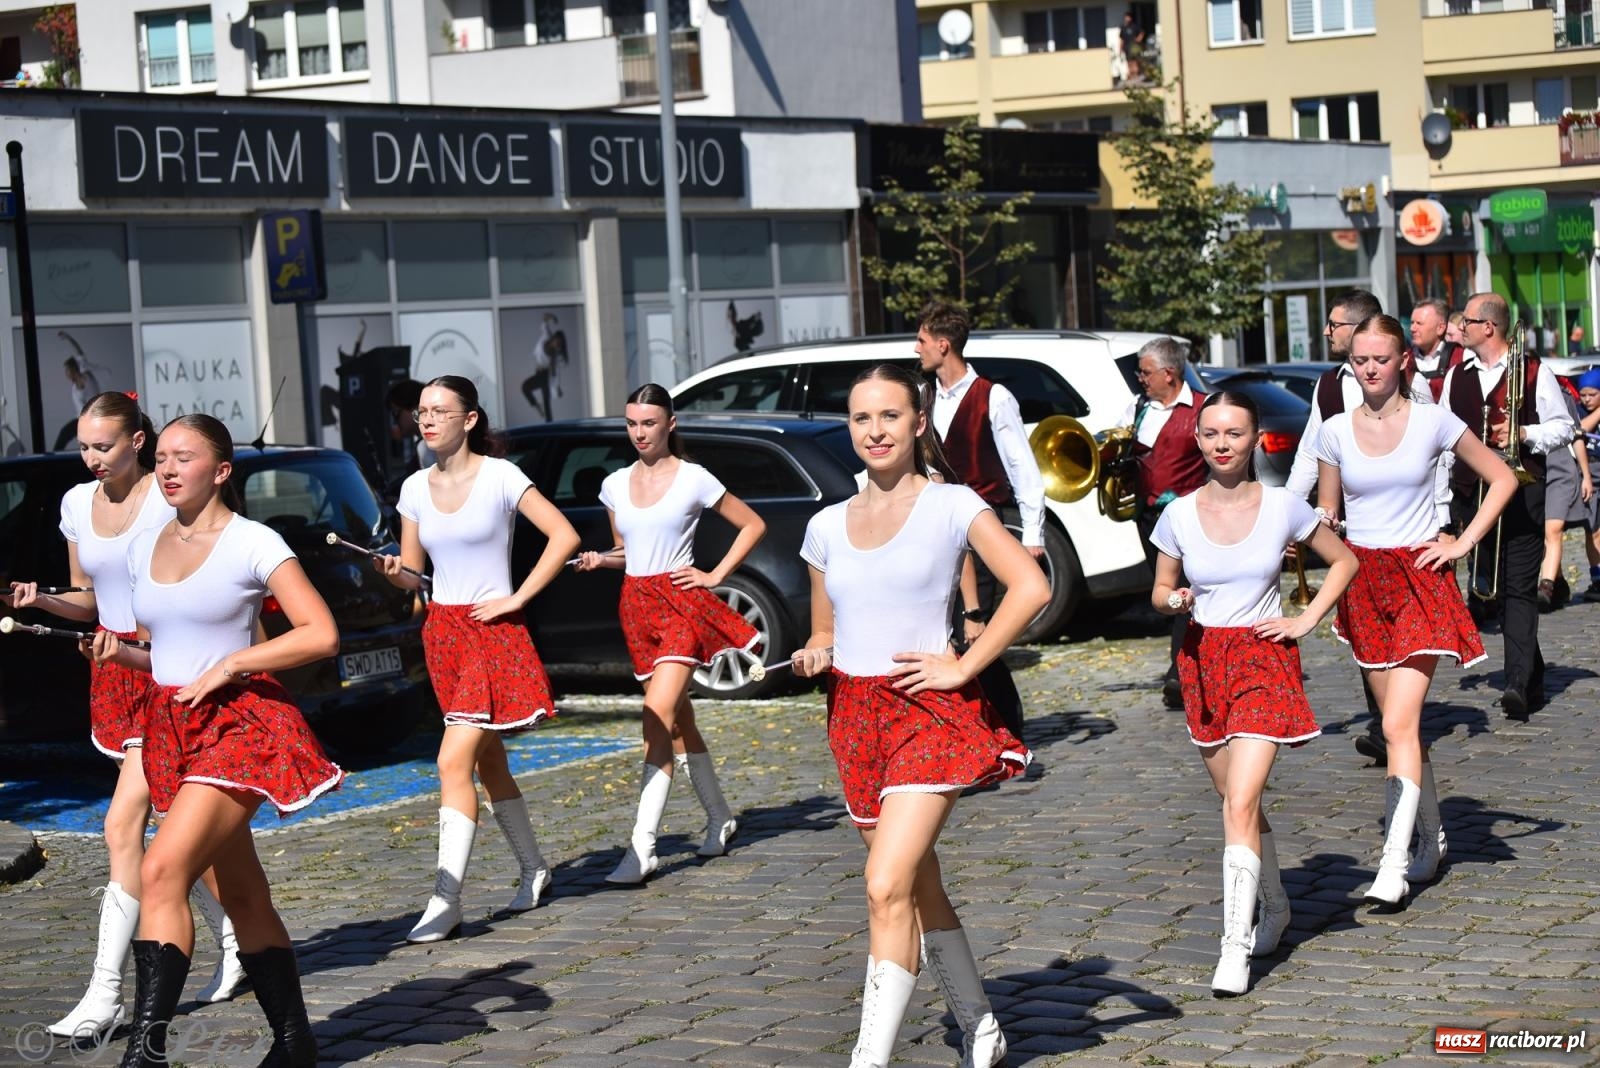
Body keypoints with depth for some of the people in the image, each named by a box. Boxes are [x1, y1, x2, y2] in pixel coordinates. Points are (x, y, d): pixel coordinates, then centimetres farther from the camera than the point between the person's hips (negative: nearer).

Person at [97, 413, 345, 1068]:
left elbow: (322, 635, -12)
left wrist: (228, 666, -16)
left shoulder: (253, 544, -6)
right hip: (174, 729, 7)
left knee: (163, 870, -23)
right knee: (241, 895, 11)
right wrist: (121, 653, 2)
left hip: (239, 725, -7)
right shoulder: (145, 547, 13)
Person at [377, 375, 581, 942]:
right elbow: (412, 575, 12)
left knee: (455, 762, -16)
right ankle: (533, 868, 31)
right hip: (442, 632, 6)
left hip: (494, 630, -6)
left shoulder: (499, 476, -8)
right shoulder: (415, 488, 8)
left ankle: (446, 900, -17)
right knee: (488, 762, 14)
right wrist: (392, 570, -12)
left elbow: (564, 536, -10)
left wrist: (518, 598, -12)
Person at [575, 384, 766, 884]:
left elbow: (753, 525, 2)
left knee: (658, 718, -18)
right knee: (678, 720, 13)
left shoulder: (693, 480, -5)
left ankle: (643, 848, -22)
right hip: (637, 607, 6)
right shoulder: (615, 485, 10)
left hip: (682, 603, -6)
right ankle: (720, 819, 30)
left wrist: (715, 576, -5)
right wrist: (600, 559, 0)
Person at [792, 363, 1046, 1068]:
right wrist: (815, 657, -3)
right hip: (856, 714, 6)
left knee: (887, 888, -18)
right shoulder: (828, 526, 10)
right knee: (918, 889, 14)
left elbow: (1031, 587, -12)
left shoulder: (951, 506, -4)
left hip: (930, 711, -6)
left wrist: (963, 667, -13)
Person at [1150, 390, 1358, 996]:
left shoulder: (1282, 508, -5)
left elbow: (1344, 561, 9)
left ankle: (1235, 946, -17)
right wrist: (1175, 601, -12)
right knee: (1240, 802, 14)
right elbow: (1160, 590, 11)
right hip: (1204, 661, 3)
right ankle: (1274, 908, 37)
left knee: (1239, 804, -16)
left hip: (1264, 658, -3)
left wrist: (1307, 621, -1)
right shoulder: (1179, 515, 0)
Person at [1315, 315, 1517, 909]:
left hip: (1420, 578, -4)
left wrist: (1464, 543, -2)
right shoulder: (1336, 432, 4)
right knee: (1401, 722, 10)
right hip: (1364, 581, 4)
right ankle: (1431, 838, 27)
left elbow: (1502, 479, 6)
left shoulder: (1433, 421, -3)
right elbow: (1326, 515, 13)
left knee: (1399, 725, -15)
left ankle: (1394, 863, -18)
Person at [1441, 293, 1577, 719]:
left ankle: (1518, 684, -18)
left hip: (1521, 492, -5)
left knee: (1519, 589, -10)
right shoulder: (1457, 377, 13)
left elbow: (1563, 426, 4)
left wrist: (1525, 433, -13)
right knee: (1494, 586, 8)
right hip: (1471, 490, 5)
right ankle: (1532, 680, 18)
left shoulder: (1533, 372, -2)